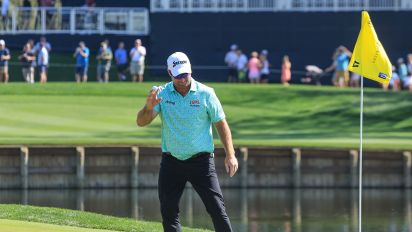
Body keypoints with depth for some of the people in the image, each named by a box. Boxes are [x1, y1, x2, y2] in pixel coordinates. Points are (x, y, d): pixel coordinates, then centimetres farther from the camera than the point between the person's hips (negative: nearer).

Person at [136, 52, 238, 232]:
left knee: (217, 208, -9)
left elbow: (221, 124, 2)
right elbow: (141, 122, -8)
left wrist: (230, 155, -6)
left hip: (201, 161, -2)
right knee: (168, 211, 2)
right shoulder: (162, 94, -1)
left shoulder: (206, 93, -3)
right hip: (171, 161, 2)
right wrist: (149, 107, -31)